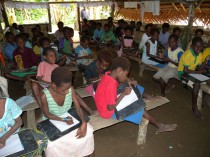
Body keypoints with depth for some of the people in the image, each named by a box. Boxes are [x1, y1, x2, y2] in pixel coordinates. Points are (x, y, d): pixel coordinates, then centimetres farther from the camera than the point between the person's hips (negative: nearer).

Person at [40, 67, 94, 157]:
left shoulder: (70, 89, -21)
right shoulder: (45, 96, -29)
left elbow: (77, 107, -15)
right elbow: (47, 114, -15)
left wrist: (84, 123, -30)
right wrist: (63, 120, -29)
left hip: (68, 117, 3)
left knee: (87, 131, -13)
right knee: (52, 146, -27)